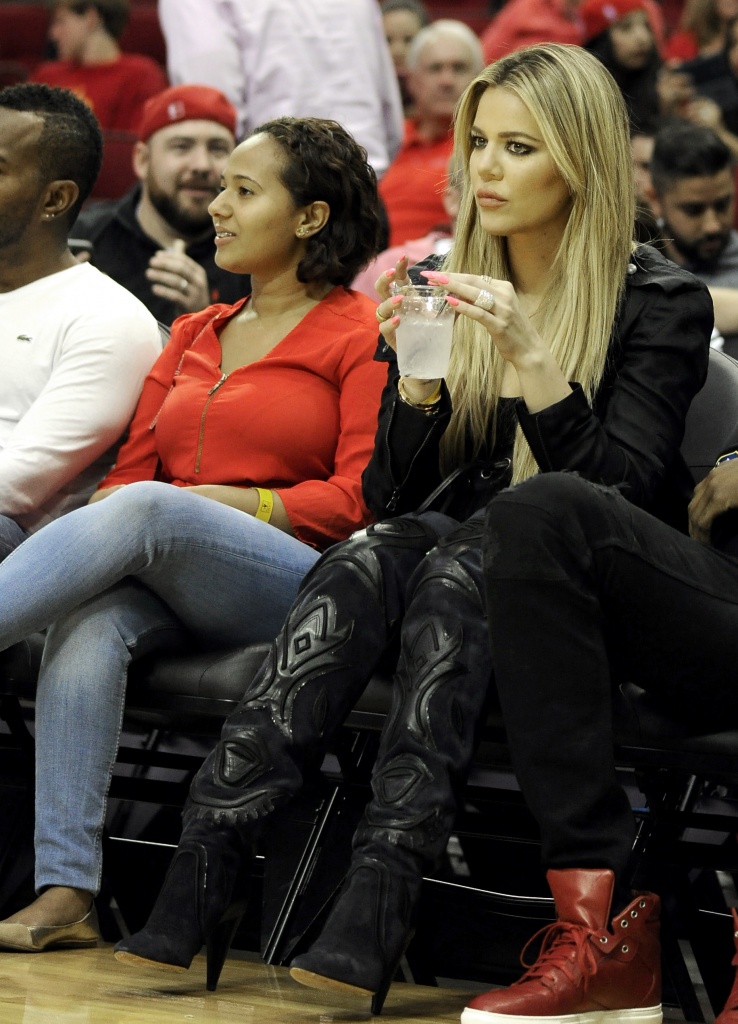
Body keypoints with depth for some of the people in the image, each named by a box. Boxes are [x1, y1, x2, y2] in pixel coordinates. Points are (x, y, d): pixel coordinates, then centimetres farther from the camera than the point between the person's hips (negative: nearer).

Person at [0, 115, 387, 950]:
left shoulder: (359, 335, 6)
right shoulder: (193, 335, 26)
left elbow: (360, 498, -4)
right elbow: (131, 467, 19)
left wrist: (225, 502, -12)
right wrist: (99, 524, -5)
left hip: (302, 583, -5)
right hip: (173, 596, 5)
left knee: (147, 513, -33)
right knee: (90, 614, -31)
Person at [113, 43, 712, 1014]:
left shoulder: (659, 300, -2)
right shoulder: (445, 286, 11)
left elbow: (618, 495, -12)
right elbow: (391, 496, 9)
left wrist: (532, 361, -23)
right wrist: (417, 377, -10)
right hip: (450, 549, 4)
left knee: (459, 564, -34)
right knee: (366, 560, -30)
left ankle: (374, 917, -49)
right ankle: (202, 874, -44)